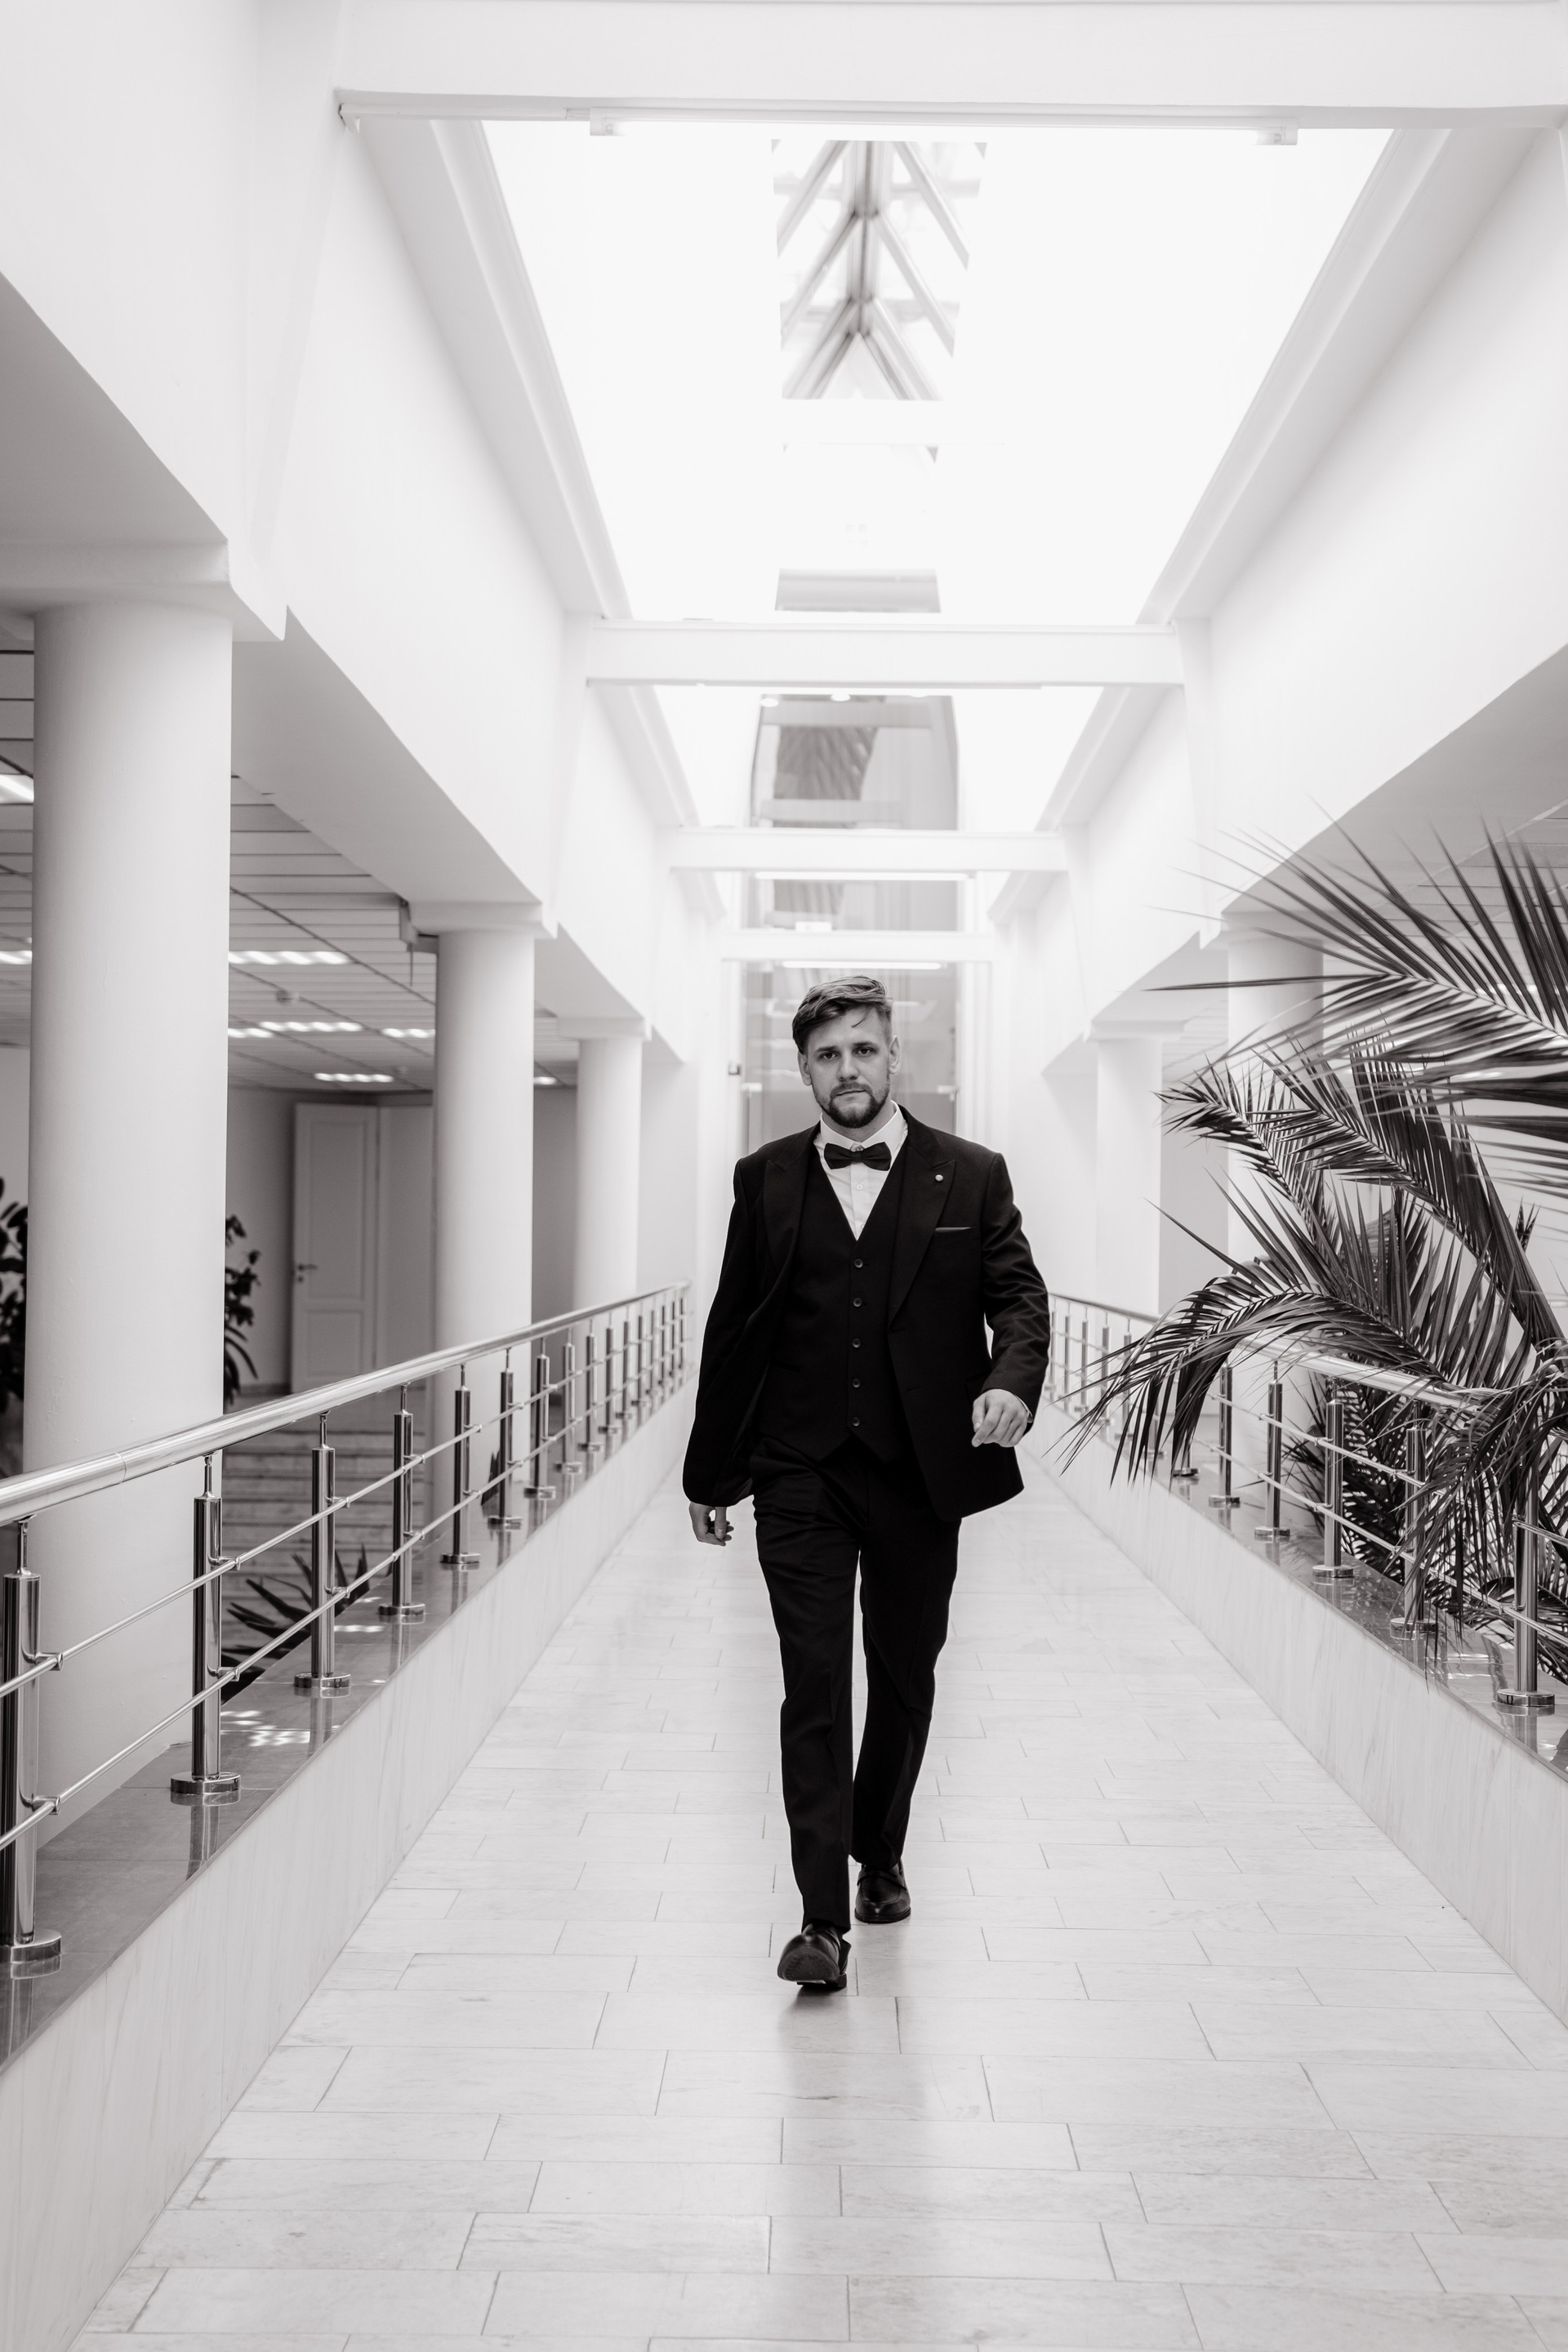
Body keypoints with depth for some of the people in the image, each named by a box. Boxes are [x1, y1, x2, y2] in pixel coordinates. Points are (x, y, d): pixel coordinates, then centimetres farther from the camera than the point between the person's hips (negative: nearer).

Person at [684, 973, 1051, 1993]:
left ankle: (881, 1855, 37)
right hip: (799, 1471, 0)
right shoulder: (766, 1180, 6)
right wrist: (713, 1471, 11)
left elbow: (1020, 1296, -1)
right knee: (814, 1685, -5)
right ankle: (824, 1916, -1)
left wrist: (1011, 1380, -24)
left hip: (919, 1470, 1)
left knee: (905, 1677, 14)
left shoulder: (970, 1176, 2)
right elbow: (734, 1328, 9)